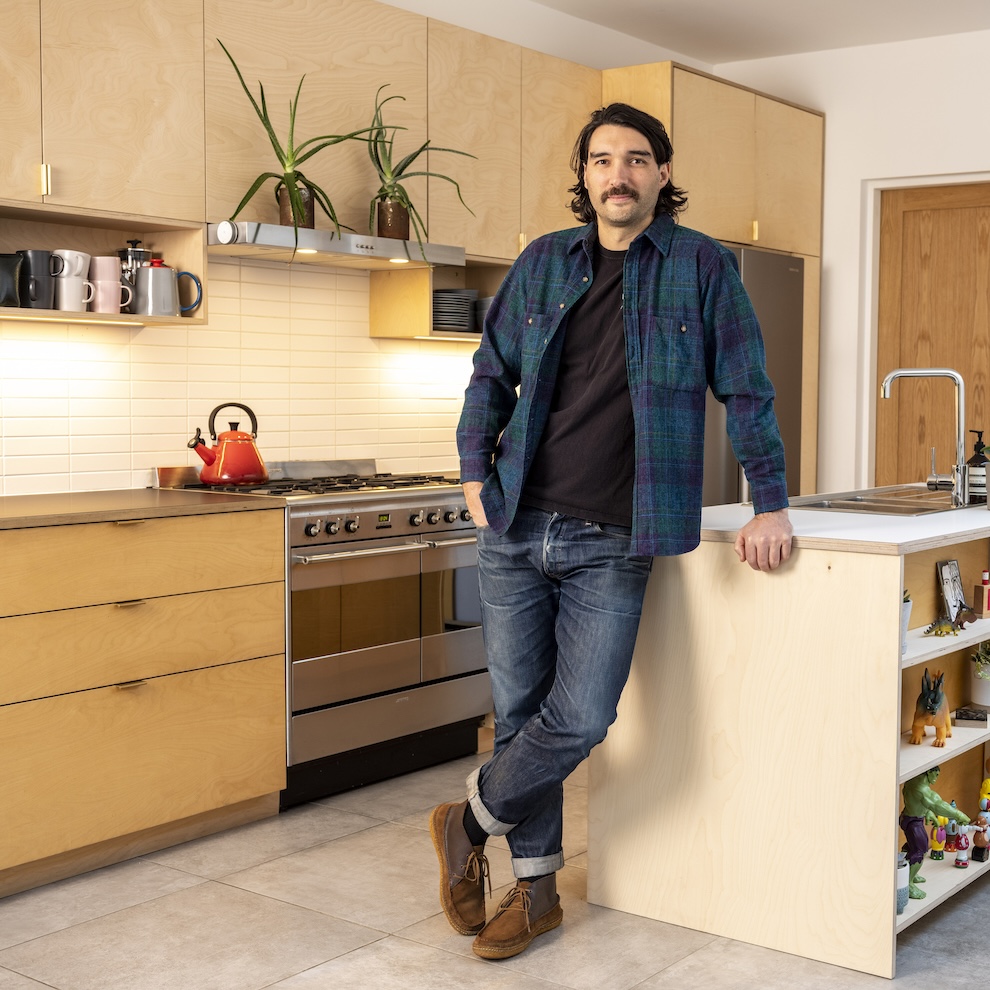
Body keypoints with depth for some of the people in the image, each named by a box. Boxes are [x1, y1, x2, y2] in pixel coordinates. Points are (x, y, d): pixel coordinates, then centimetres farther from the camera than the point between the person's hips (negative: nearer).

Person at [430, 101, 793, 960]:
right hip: (516, 529, 3)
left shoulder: (701, 266, 1)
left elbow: (746, 390, 2)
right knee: (520, 711, 6)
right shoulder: (543, 263, 9)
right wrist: (475, 471, 7)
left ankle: (470, 822, 19)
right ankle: (537, 890, 23)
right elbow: (491, 374, 16)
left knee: (579, 719, -9)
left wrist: (770, 503, -3)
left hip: (612, 543, -2)